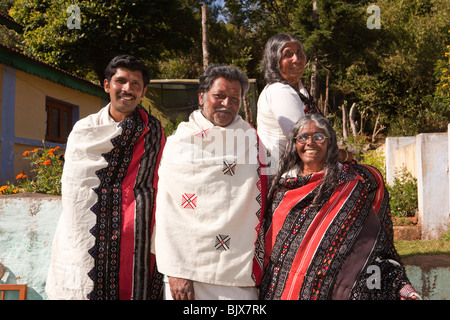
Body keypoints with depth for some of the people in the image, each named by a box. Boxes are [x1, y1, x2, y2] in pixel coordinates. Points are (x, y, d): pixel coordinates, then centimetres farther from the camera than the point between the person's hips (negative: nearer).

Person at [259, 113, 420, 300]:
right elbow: (267, 241, 14)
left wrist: (399, 285, -9)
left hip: (330, 289, -3)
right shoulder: (280, 186, 8)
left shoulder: (353, 182, 0)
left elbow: (376, 242, -1)